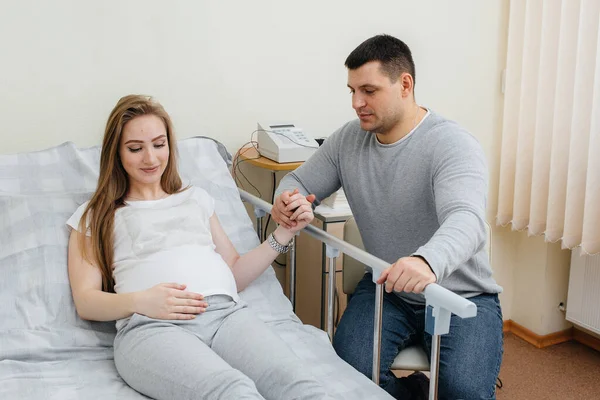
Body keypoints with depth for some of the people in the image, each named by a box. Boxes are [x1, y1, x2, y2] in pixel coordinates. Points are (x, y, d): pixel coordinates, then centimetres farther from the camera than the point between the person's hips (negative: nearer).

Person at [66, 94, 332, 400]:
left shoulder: (196, 199, 30)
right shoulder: (94, 216, 21)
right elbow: (85, 302, 10)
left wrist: (284, 233, 14)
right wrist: (139, 301, -10)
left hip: (226, 312, 3)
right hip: (150, 327, -3)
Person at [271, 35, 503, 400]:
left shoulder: (452, 144, -19)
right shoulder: (348, 140, 1)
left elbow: (466, 220, -35)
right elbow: (300, 181, 12)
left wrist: (428, 261, -58)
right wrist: (286, 199, -15)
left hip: (461, 295, -4)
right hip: (385, 288, 4)